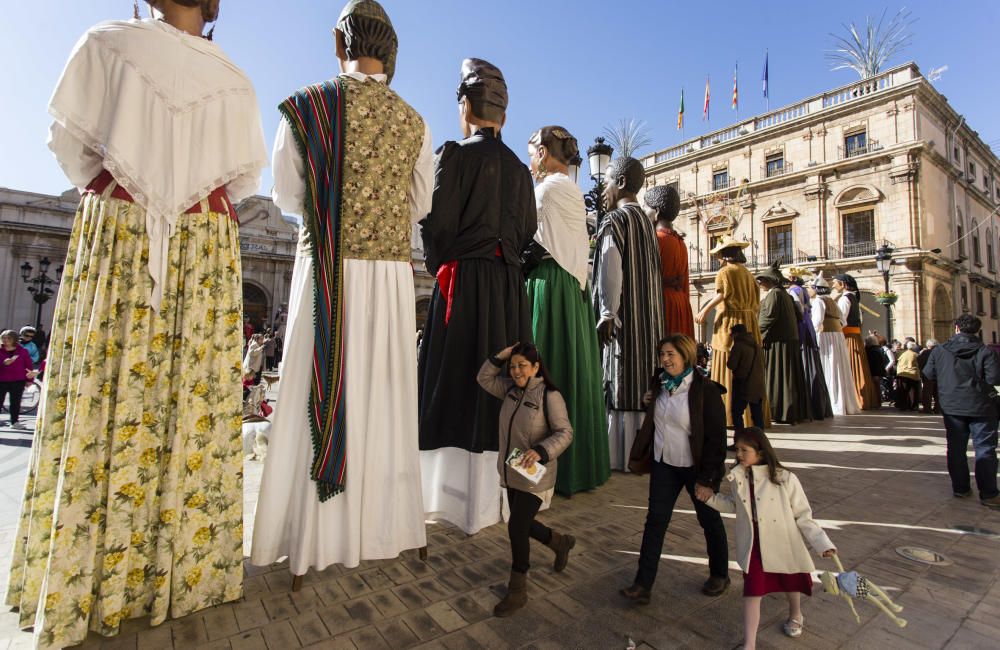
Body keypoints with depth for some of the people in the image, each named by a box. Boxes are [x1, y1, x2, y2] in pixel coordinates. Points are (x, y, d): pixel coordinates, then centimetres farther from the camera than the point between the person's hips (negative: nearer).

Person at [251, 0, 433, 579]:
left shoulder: (306, 106, 1)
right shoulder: (415, 123, 7)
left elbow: (287, 198, 5)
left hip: (328, 271, -2)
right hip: (392, 275, 2)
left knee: (323, 394, 4)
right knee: (384, 399, 10)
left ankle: (313, 541, 13)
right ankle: (383, 520, 24)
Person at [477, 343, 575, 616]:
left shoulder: (550, 395, -18)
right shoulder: (511, 389, 3)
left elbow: (564, 433, -19)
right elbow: (484, 379, 12)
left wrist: (540, 452, -35)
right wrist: (499, 357, -3)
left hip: (535, 476, -7)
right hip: (511, 474, 7)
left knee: (516, 527, -5)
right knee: (523, 524, 18)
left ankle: (517, 592, 16)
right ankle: (561, 542, 46)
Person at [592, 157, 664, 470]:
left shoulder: (614, 220, -7)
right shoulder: (645, 221, 17)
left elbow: (610, 270, -17)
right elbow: (647, 272, 16)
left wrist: (607, 315, -18)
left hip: (622, 317, -8)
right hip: (647, 317, 8)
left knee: (620, 385, -5)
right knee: (641, 383, 10)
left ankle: (620, 455, 1)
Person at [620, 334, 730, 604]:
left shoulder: (706, 390, -19)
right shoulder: (659, 383, 0)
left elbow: (716, 438, -18)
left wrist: (708, 479, -18)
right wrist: (648, 403, -4)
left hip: (695, 467, -4)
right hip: (663, 463, 5)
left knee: (709, 520, 16)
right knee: (655, 520, 3)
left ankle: (720, 575, 40)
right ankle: (643, 584, 9)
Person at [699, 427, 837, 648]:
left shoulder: (784, 479, -20)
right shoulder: (738, 478, -8)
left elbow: (802, 516, -11)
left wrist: (822, 543, -16)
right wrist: (711, 498, 3)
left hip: (783, 543, -1)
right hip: (753, 545, 1)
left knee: (790, 583, 25)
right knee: (752, 591, -1)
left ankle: (795, 616, 56)